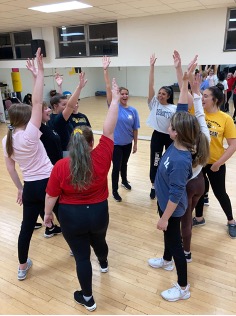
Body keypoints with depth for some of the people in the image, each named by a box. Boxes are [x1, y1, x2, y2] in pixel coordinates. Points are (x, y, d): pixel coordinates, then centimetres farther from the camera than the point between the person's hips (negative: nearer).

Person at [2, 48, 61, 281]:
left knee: (27, 227, 16)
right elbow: (37, 102, -23)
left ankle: (22, 268, 32)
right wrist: (40, 71, -21)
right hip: (49, 182, -5)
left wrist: (20, 188, 17)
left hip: (30, 187, 6)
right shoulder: (29, 135, -19)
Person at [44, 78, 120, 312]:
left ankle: (87, 299, 32)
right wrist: (115, 100, -4)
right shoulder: (101, 158, -18)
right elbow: (109, 130, -13)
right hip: (98, 213, 2)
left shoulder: (60, 166, -18)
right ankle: (103, 264, 65)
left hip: (71, 216, -2)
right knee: (99, 240, 32)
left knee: (81, 256, 13)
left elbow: (52, 195, -10)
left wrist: (48, 213, 9)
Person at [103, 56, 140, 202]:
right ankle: (115, 190, 20)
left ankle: (124, 181, 49)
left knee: (124, 164, 23)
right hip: (115, 143, -3)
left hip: (128, 143, 3)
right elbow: (108, 88, -22)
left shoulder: (133, 110, -5)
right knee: (116, 167, 3)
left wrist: (135, 144, 4)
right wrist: (106, 70, -29)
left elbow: (135, 129, 0)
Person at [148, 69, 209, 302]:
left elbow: (176, 194, -28)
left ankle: (183, 288, 30)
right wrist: (184, 83, -9)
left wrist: (165, 218, -19)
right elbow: (182, 111, -7)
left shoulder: (181, 161, -36)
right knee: (168, 235, 29)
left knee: (174, 241, 9)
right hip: (164, 201, 9)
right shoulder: (177, 143, -13)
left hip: (171, 207, -8)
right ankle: (166, 261, 56)